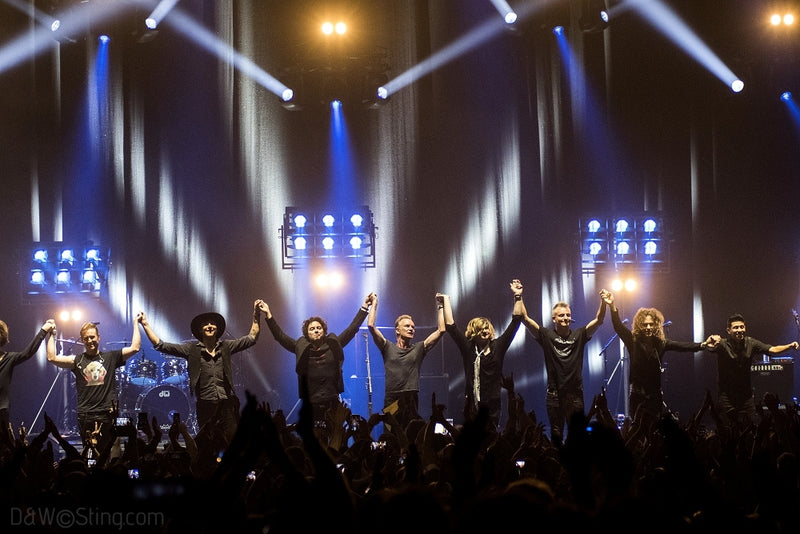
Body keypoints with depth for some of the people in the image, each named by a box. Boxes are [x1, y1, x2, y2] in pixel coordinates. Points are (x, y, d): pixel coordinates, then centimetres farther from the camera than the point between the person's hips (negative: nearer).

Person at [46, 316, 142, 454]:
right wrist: (51, 335, 4)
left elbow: (135, 348, 5)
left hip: (107, 413, 0)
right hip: (85, 415, 0)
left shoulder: (110, 357, 10)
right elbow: (52, 358, 0)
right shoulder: (77, 360, 9)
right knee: (90, 455, -5)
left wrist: (135, 323, 7)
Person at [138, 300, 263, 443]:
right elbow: (160, 345, 2)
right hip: (205, 405, -1)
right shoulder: (191, 349, 5)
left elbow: (251, 338, 14)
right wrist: (146, 325, -4)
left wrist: (256, 315, 5)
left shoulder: (226, 347, 10)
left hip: (227, 404, 1)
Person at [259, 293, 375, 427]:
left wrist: (364, 307, 7)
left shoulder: (333, 345, 7)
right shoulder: (301, 347, 7)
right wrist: (269, 315, -2)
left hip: (332, 403, 0)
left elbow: (352, 329, 9)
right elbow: (280, 336, 5)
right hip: (310, 404, 0)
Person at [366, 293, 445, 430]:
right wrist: (374, 304, 7)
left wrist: (440, 307, 11)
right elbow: (371, 326, 2)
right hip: (391, 401, -1)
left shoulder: (418, 348, 13)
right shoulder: (388, 348, 9)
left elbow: (441, 330, 10)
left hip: (412, 402, 1)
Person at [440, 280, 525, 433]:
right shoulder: (468, 348, 6)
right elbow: (450, 325, 6)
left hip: (493, 404, 0)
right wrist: (446, 300, 7)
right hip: (472, 404, 0)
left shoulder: (498, 346, 8)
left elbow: (516, 321, 7)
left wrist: (518, 297, 3)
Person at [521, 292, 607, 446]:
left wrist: (603, 302, -17)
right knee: (556, 434, 3)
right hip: (554, 394, -1)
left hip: (575, 393, 1)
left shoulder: (579, 335, 7)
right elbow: (525, 318, -3)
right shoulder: (547, 335, 3)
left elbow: (598, 320, -2)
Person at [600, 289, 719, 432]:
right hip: (638, 394, -3)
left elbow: (682, 346, -3)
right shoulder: (633, 341, -3)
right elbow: (618, 327, -14)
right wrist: (612, 306, -30)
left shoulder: (660, 343, 5)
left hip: (655, 394, 3)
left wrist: (703, 345, -19)